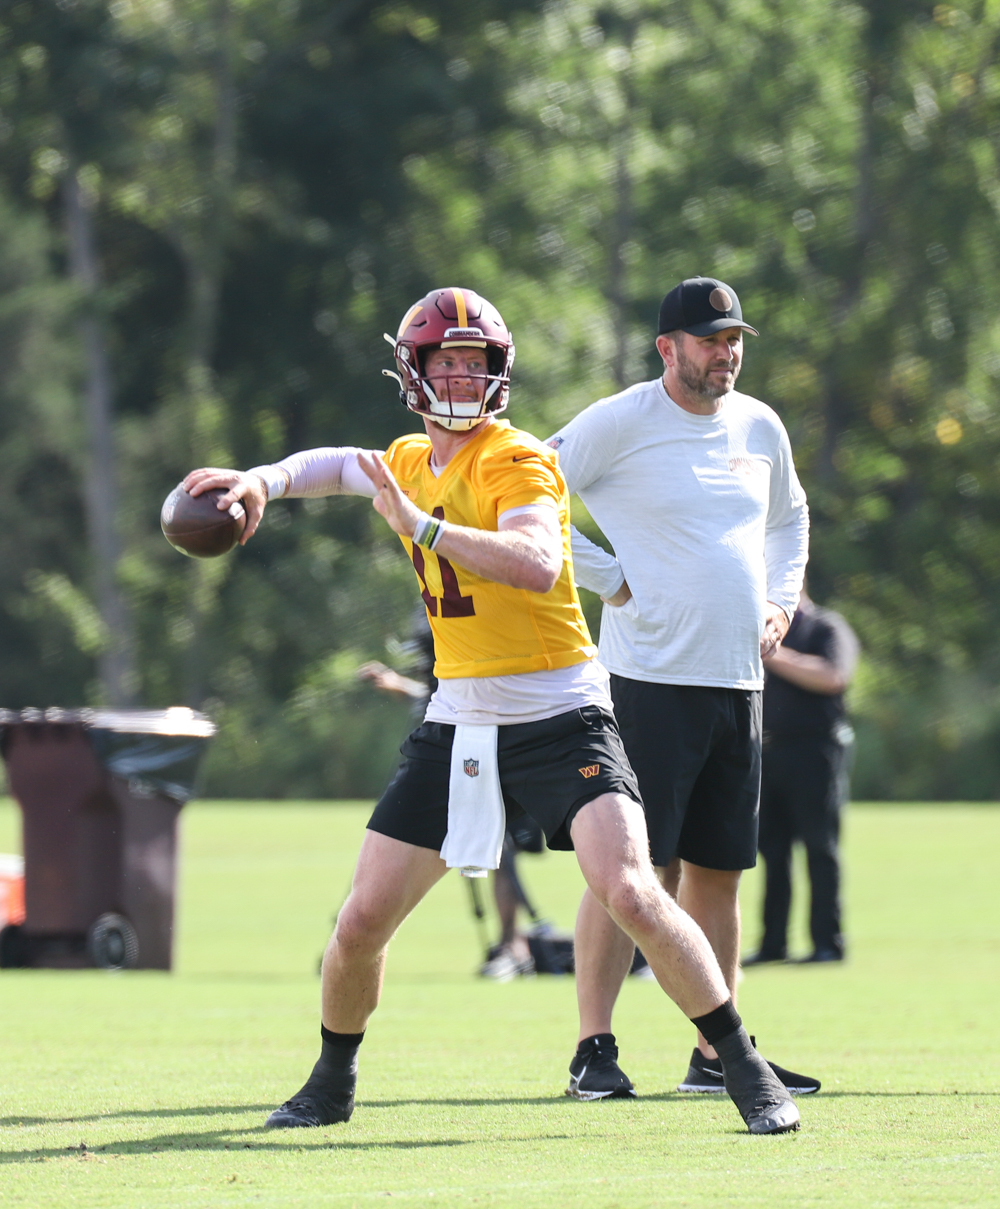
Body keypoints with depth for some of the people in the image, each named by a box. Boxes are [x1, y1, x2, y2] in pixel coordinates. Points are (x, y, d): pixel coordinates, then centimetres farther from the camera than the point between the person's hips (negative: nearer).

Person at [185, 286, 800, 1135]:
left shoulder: (517, 460, -12)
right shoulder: (414, 461, 10)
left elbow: (537, 563, -33)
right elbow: (342, 466, 35)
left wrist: (423, 524, -32)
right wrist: (262, 481, 17)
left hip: (558, 719, -6)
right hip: (458, 723, 6)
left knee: (631, 895, -23)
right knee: (361, 923, 3)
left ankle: (746, 1070, -10)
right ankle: (332, 1082, 27)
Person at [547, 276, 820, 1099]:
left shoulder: (759, 428, 12)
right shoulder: (619, 423, -7)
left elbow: (789, 518, 30)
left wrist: (781, 601, 14)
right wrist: (609, 579, -10)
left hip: (739, 683, 6)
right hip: (651, 681, -6)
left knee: (718, 870, 9)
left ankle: (716, 1053, 15)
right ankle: (595, 1050, -7)